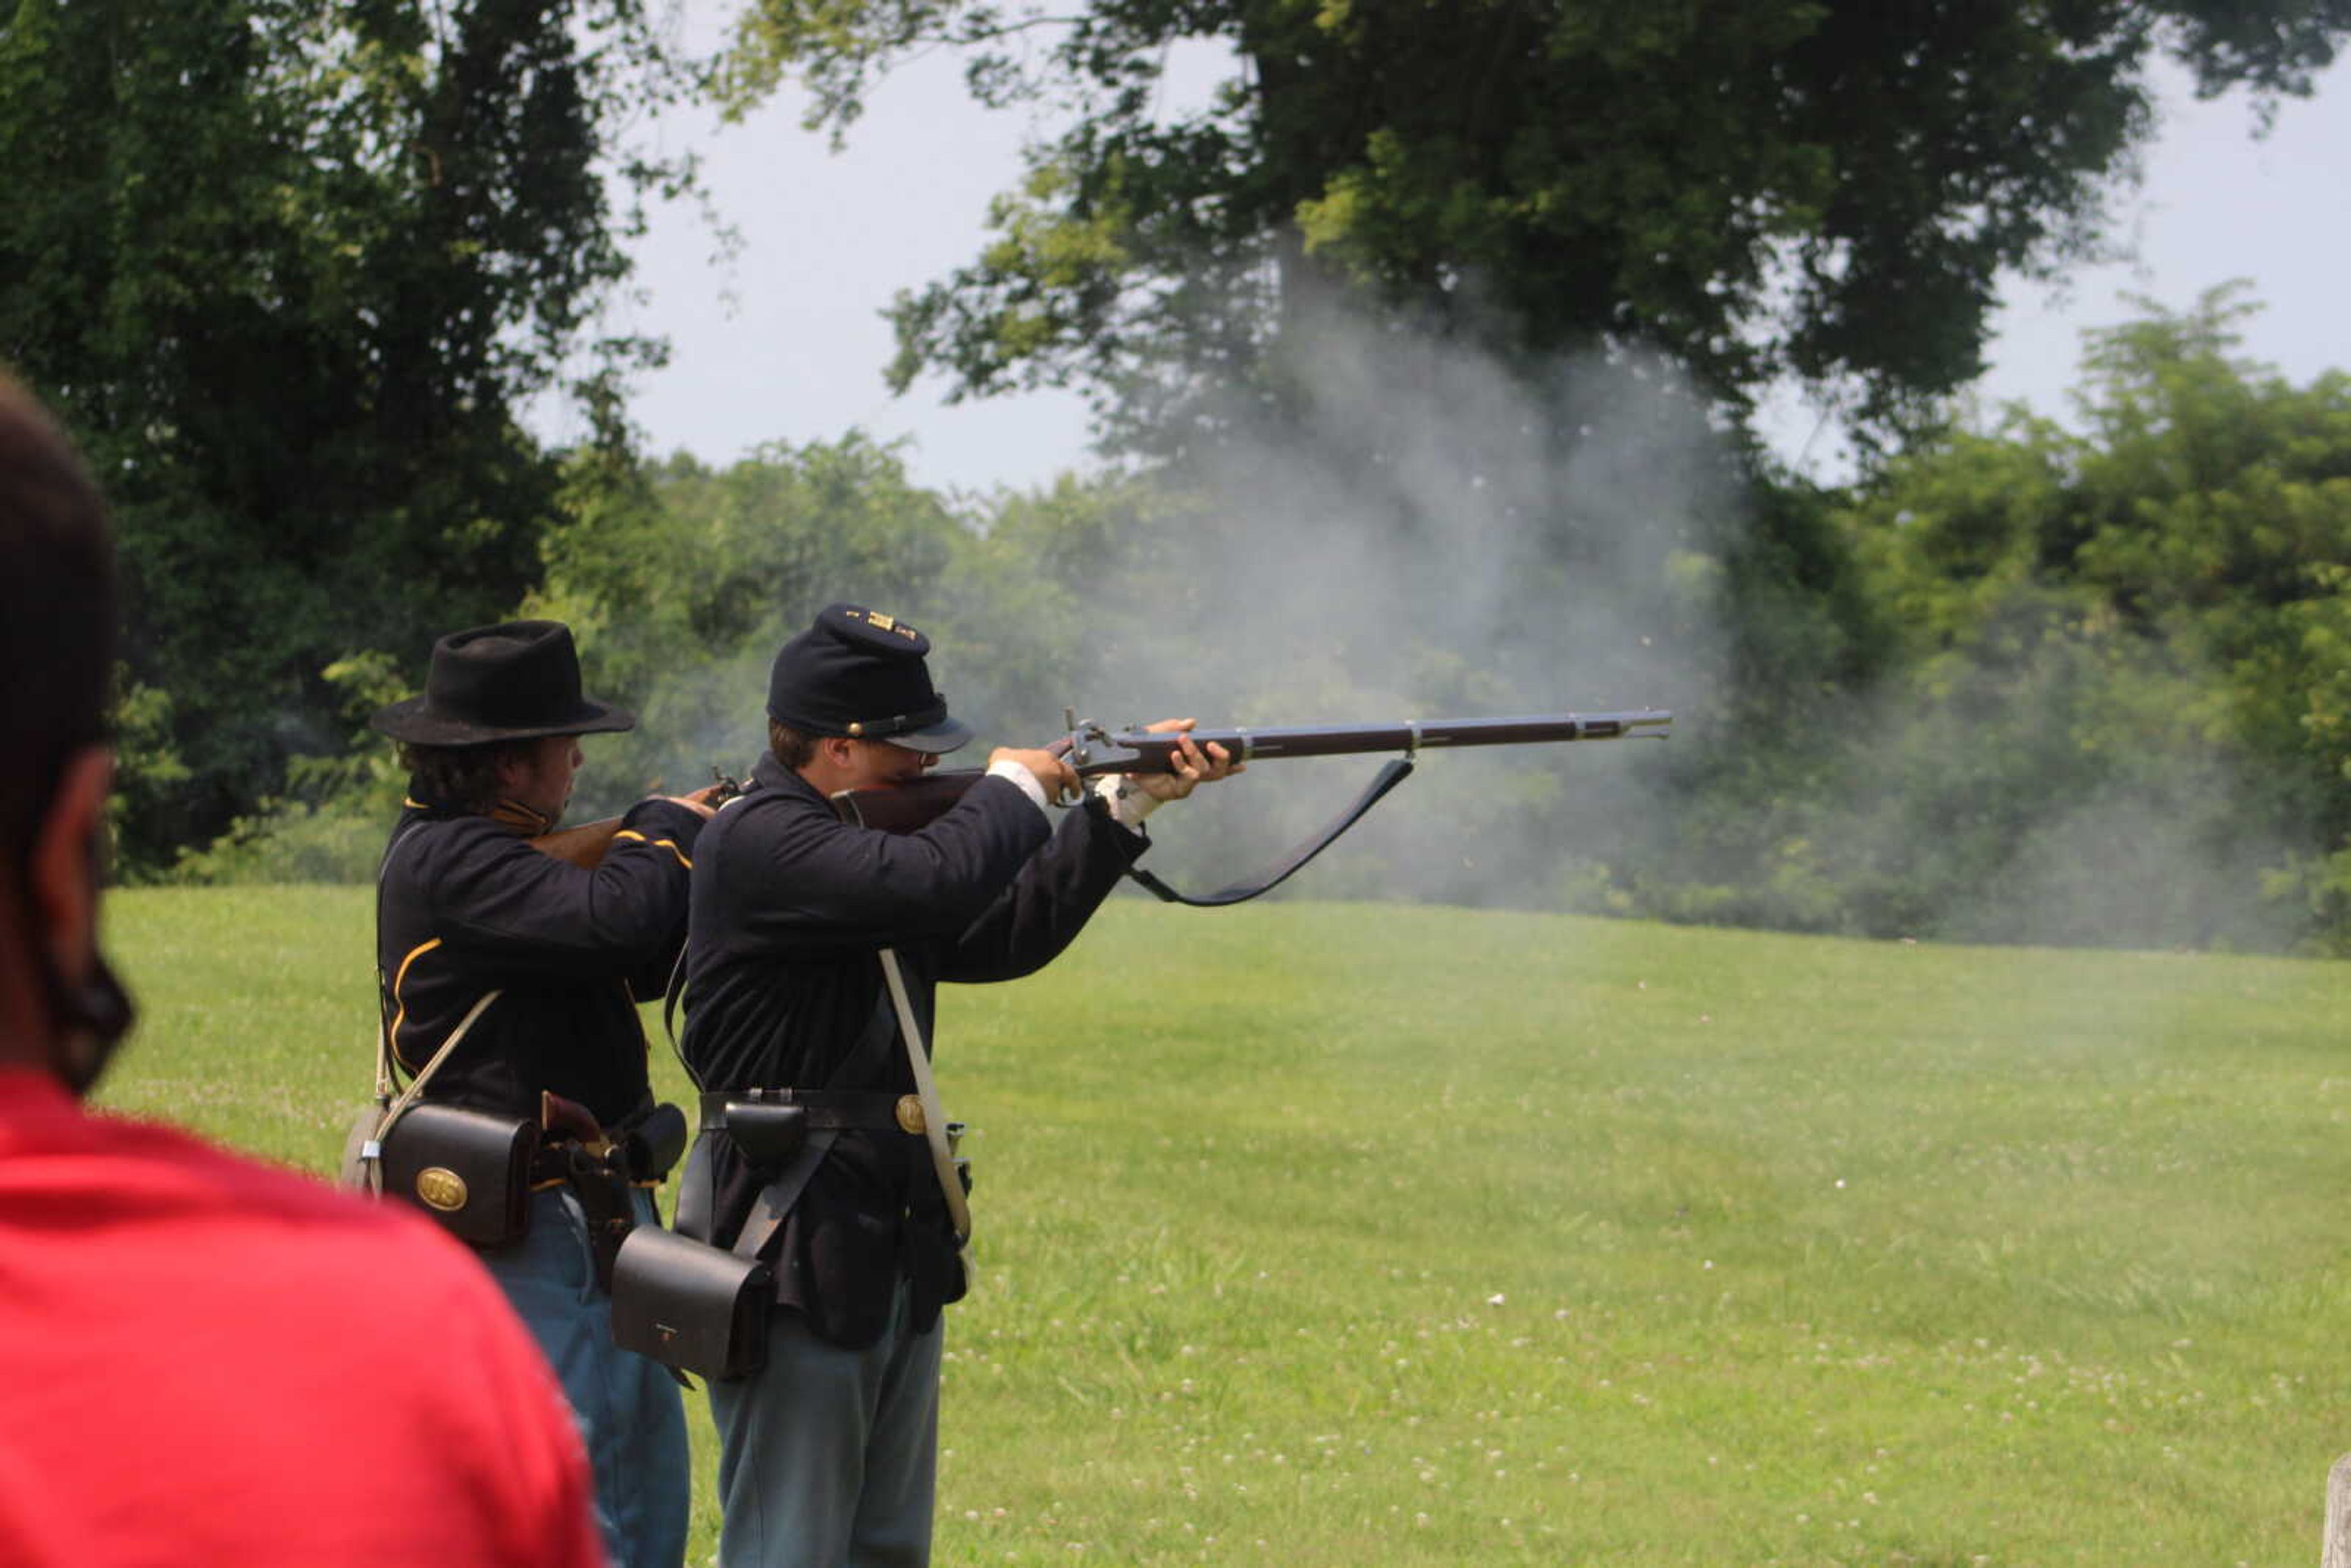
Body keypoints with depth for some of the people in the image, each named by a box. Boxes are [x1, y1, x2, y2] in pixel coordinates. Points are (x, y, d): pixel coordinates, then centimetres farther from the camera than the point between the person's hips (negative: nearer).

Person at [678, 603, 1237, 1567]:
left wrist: (1125, 804, 12)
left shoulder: (864, 838, 15)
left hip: (895, 1255, 10)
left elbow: (1003, 937, 19)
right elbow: (932, 883, -30)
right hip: (792, 1248, -10)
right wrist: (1014, 792, -9)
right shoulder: (761, 840, -16)